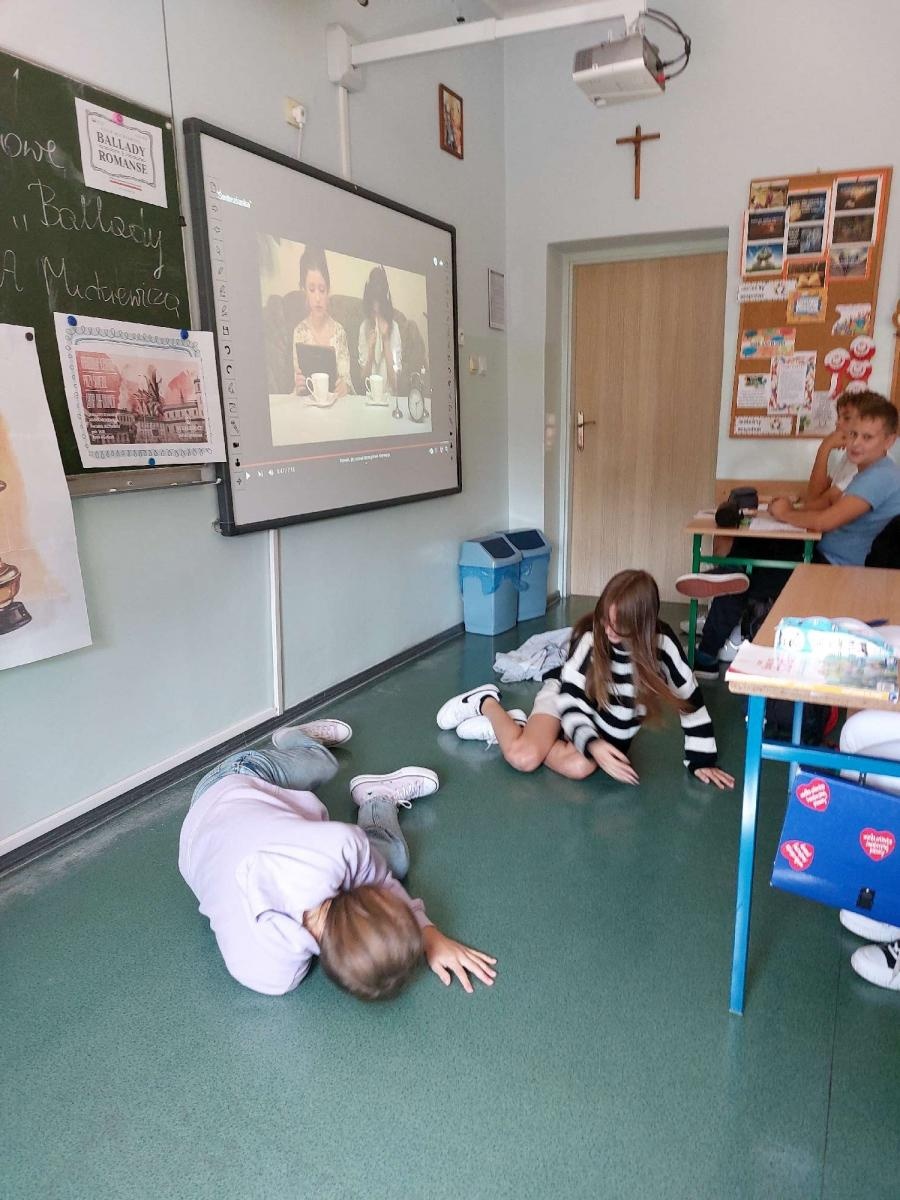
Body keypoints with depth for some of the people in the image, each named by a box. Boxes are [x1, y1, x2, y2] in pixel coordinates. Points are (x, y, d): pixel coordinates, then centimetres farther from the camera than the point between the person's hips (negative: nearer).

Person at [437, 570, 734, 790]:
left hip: (611, 730, 2)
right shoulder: (590, 635, -28)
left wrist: (702, 760, -13)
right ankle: (486, 703, 7)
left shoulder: (661, 642, -25)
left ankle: (519, 729, -3)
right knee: (523, 757, -25)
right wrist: (592, 745, -42)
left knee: (579, 767, -30)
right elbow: (572, 700, -25)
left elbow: (690, 699, -14)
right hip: (566, 697, -1)